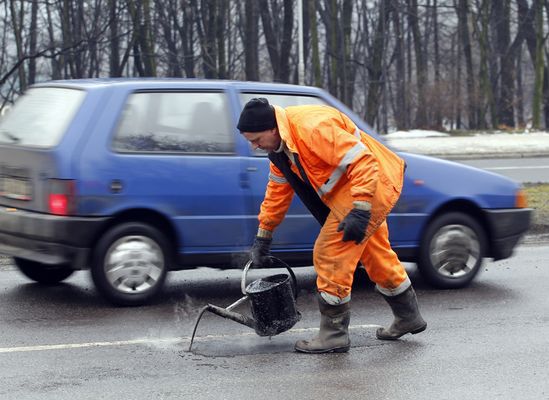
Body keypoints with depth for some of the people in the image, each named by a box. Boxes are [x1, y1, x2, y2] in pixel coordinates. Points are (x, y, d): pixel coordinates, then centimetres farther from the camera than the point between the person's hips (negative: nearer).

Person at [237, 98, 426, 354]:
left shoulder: (313, 127, -29)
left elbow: (363, 162, -31)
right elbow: (277, 191, 15)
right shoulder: (280, 145, 3)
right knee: (377, 256, 23)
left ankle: (334, 333, -1)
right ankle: (408, 318, 41)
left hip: (370, 187, -10)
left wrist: (359, 211, -33)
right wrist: (263, 237, 17)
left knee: (329, 254, -11)